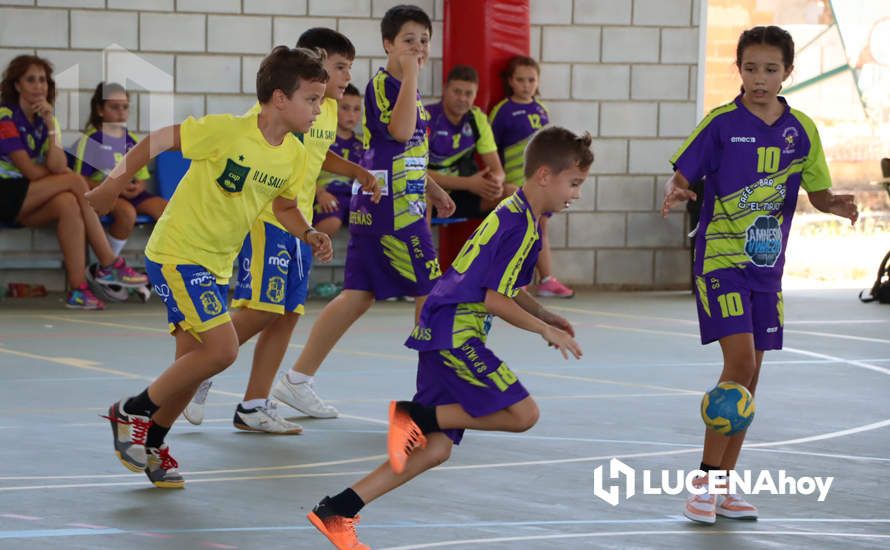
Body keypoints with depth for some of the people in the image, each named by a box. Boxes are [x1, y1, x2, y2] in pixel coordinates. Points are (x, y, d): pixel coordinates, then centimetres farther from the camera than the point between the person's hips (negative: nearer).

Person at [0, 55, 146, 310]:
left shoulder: (46, 117, 11)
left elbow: (57, 166, -7)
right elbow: (29, 171, -16)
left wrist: (50, 125, -14)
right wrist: (67, 177, -4)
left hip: (29, 206, 7)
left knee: (68, 204, -26)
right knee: (75, 181, -21)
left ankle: (78, 288, -31)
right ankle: (109, 265, -19)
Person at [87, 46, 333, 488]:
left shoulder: (293, 156, 0)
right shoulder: (227, 131, -21)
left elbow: (284, 206, 17)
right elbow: (158, 140, -10)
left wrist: (308, 234, -2)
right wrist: (115, 183, -7)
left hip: (216, 265, 8)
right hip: (176, 253, -8)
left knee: (193, 361, 10)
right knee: (222, 348, -18)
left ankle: (151, 444, 29)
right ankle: (132, 412, -2)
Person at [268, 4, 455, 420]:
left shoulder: (401, 86, 19)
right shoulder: (383, 84, -11)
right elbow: (400, 132, -28)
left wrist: (432, 190, 30)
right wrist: (409, 73, -25)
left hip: (373, 209, 10)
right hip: (394, 209, -10)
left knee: (358, 295, 8)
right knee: (430, 290, -3)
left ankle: (298, 379, 9)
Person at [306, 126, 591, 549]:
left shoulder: (516, 215, 17)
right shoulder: (518, 223, -14)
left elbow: (508, 288, 30)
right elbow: (494, 299, -17)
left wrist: (546, 316, 16)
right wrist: (546, 331, -8)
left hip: (443, 334, 10)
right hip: (455, 332, -10)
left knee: (435, 448, 5)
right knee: (523, 413, -14)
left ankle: (336, 512, 0)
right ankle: (416, 416, -9)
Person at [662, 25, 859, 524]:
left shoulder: (801, 130, 4)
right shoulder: (721, 123, -7)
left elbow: (818, 193, 9)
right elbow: (682, 177, -5)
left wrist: (838, 204, -13)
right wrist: (676, 193, -28)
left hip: (767, 267, 5)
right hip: (721, 259, -5)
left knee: (750, 373, 7)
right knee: (740, 360, -17)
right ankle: (704, 481, -9)